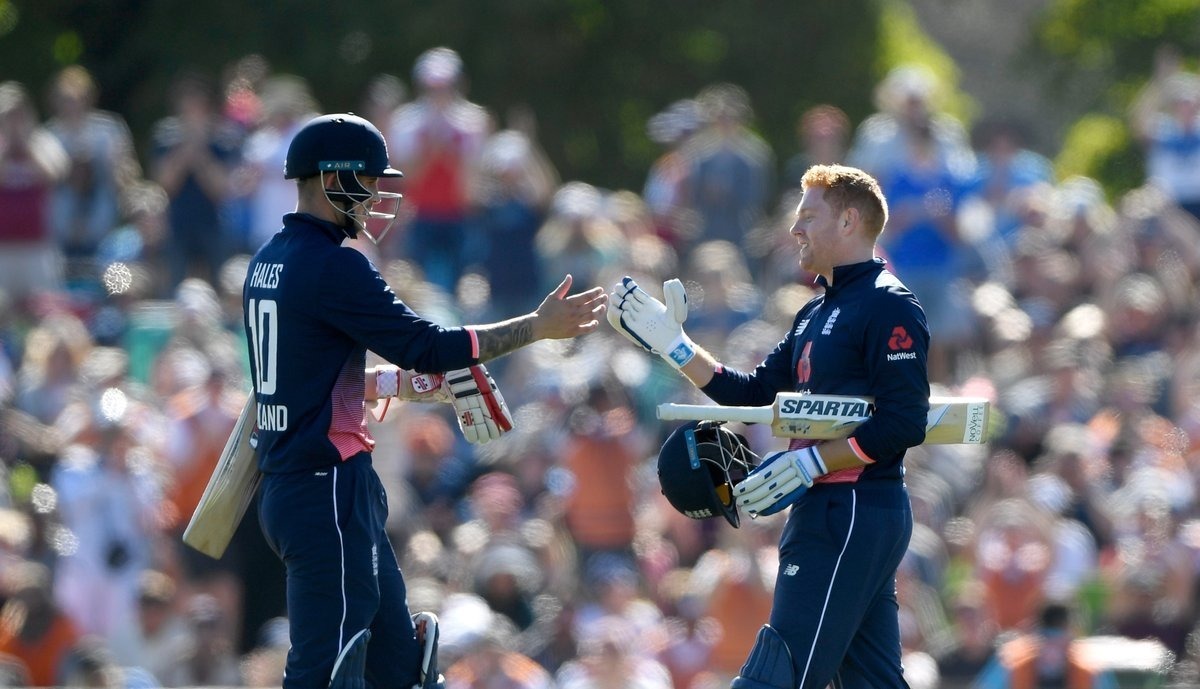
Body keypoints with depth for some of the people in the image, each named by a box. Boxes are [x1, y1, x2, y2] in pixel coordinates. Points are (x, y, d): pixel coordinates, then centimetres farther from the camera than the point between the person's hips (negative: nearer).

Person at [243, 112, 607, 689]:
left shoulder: (267, 263, 14)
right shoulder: (334, 267, -15)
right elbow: (426, 345, -16)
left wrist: (405, 382, 16)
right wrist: (537, 327, -9)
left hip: (285, 485, 10)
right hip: (328, 489, -10)